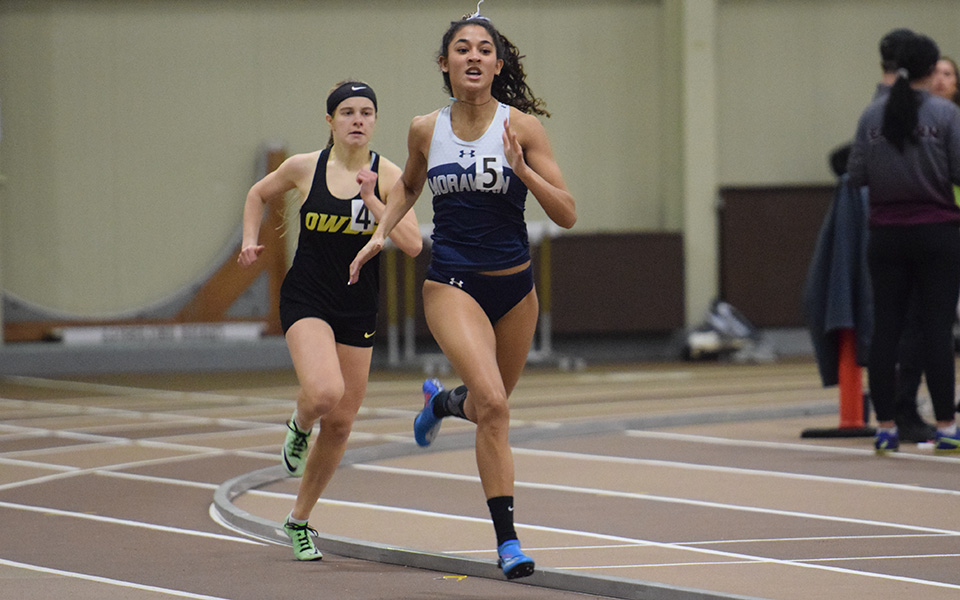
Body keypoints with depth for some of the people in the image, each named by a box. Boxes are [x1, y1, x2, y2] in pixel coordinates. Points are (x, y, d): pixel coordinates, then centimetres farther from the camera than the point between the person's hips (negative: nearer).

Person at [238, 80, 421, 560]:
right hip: (306, 299, -2)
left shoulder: (388, 176, -5)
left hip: (358, 308, 2)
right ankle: (299, 427, 8)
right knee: (324, 392, -30)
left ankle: (299, 521, 26)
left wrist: (372, 200, -22)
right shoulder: (305, 168, -4)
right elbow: (258, 195, 16)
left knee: (341, 423, 7)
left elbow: (412, 245, -14)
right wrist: (250, 240, 3)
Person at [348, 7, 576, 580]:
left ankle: (442, 400, 55)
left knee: (491, 408, 18)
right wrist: (381, 232, 10)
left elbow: (567, 214, -10)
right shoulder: (426, 130, -1)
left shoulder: (521, 126, -7)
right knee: (493, 404, -23)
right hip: (452, 284, -2)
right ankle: (507, 541, -17)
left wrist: (521, 169, -23)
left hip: (514, 287, 2)